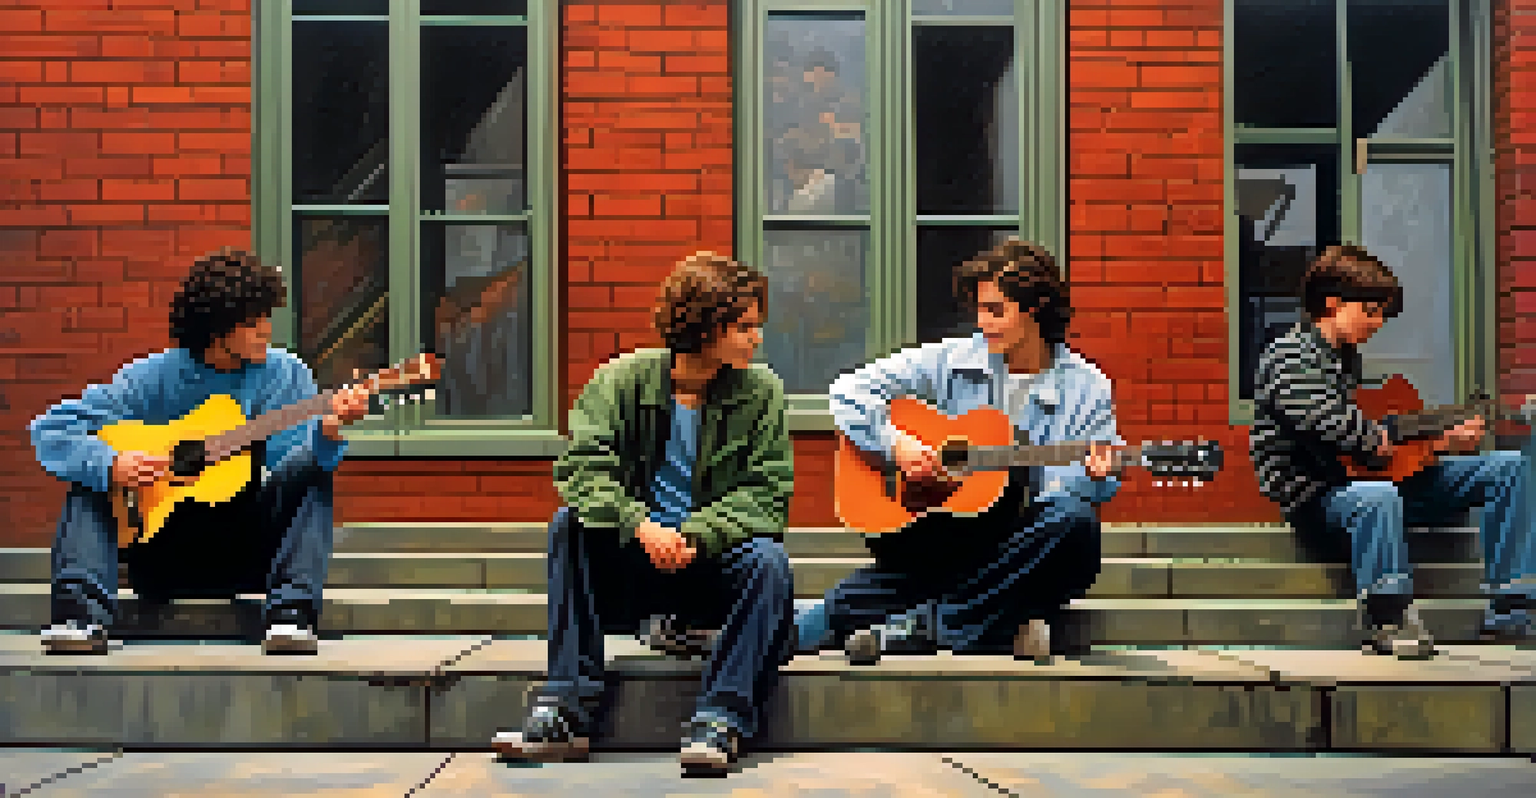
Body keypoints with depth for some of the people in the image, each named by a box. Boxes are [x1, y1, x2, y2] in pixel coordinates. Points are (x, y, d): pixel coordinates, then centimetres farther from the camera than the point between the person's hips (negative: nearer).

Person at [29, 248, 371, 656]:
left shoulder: (286, 374, 0)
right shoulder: (153, 377, -4)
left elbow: (293, 459, -15)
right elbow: (49, 429, -6)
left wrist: (327, 432, -38)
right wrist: (109, 465, -26)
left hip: (247, 553, 0)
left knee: (312, 468, -23)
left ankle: (291, 613, -37)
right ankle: (80, 612, -35)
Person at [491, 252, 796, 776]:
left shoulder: (761, 391, -1)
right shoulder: (623, 380, -2)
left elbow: (768, 496, -8)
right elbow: (581, 469, -14)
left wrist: (694, 536, -24)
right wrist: (640, 525, -31)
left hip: (715, 562, 0)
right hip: (631, 567, 1)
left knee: (768, 560, -30)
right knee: (569, 526, -25)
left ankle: (720, 718, -32)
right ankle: (567, 708, -28)